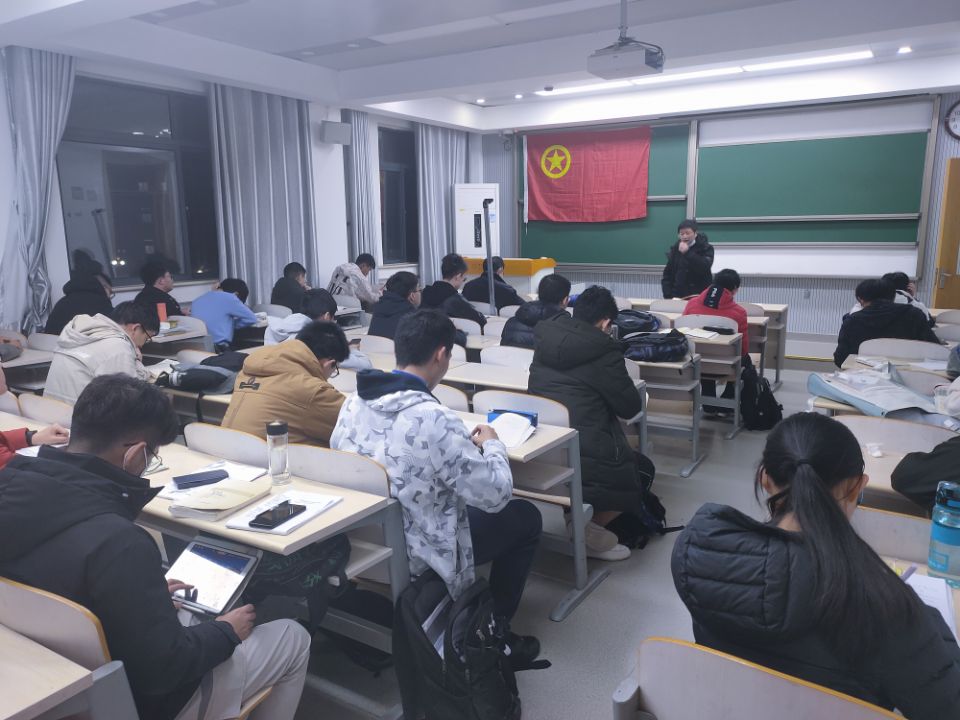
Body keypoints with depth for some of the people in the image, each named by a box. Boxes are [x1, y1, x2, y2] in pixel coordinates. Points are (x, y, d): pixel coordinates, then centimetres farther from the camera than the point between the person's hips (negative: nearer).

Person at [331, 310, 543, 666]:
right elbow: (496, 495, -21)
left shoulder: (354, 401, -6)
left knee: (467, 499, 30)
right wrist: (491, 444, -1)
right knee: (525, 516, 12)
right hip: (414, 557, -7)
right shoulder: (433, 419, -28)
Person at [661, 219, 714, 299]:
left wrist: (687, 253, -20)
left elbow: (705, 267, -19)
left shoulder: (706, 248, -1)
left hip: (699, 296, -3)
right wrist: (668, 296, -2)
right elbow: (667, 274, 9)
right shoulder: (675, 249, 9)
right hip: (678, 296, 3)